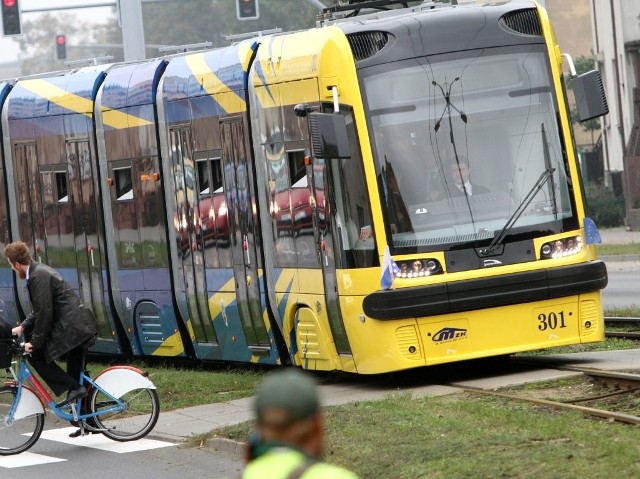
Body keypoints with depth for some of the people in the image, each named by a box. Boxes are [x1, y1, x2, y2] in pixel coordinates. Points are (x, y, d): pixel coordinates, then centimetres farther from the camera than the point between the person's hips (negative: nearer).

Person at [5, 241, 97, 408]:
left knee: (36, 356, -4)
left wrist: (35, 343, -12)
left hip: (70, 328, -10)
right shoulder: (39, 270, 16)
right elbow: (39, 311, 24)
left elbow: (44, 314, -18)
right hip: (80, 326, 10)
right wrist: (23, 327, 17)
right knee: (75, 373, 15)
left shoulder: (38, 277, -16)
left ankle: (74, 388, -8)